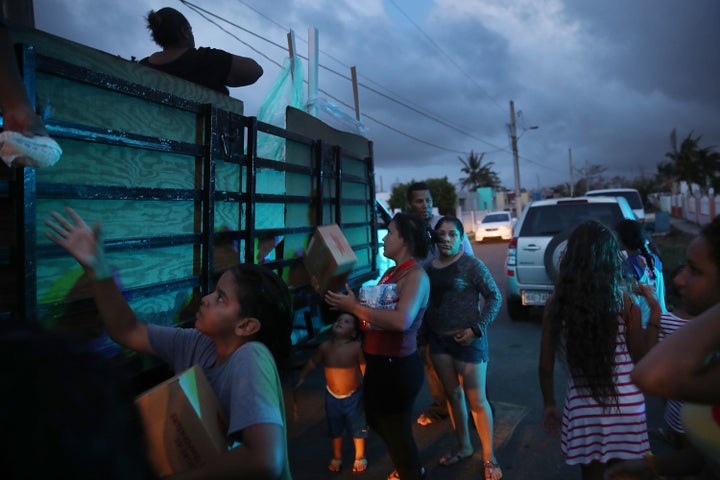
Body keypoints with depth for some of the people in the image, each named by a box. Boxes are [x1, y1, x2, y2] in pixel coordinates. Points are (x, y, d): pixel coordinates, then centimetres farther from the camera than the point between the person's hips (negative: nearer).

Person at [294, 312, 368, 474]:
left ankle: (360, 457, 39)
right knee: (335, 429, 22)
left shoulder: (356, 347, -21)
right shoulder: (325, 346, -10)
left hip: (353, 396, -3)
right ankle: (337, 458, 44)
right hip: (332, 396, 3)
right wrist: (301, 377, 7)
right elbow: (312, 362, 5)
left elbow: (365, 369, -17)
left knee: (358, 429, 15)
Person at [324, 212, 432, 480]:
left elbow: (401, 321, -34)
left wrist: (354, 307, -26)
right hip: (377, 363, 10)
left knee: (396, 429, 9)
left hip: (398, 366, -10)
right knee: (376, 420, 27)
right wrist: (345, 302, -4)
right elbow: (376, 310, 6)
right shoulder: (391, 273, 10)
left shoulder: (416, 275, -19)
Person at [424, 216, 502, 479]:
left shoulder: (471, 264, -11)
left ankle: (489, 457, 22)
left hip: (467, 339, -5)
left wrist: (477, 328, -17)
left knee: (476, 400, 4)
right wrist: (424, 330, -1)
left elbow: (494, 297, -10)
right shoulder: (429, 267, 3)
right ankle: (464, 447, 36)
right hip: (438, 339, 5)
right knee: (453, 394, 18)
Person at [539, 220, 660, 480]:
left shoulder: (556, 303, -9)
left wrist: (549, 404, 11)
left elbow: (546, 366, -3)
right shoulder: (624, 302, -11)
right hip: (625, 405, 0)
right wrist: (655, 313, 3)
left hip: (582, 408, 0)